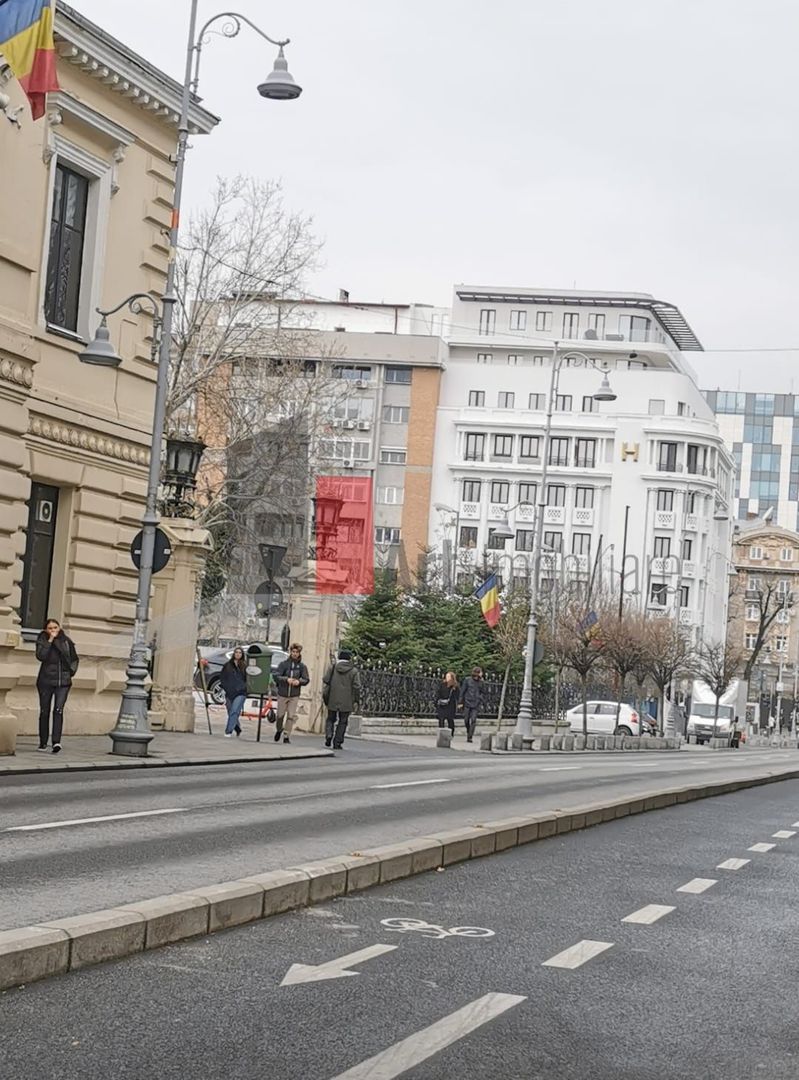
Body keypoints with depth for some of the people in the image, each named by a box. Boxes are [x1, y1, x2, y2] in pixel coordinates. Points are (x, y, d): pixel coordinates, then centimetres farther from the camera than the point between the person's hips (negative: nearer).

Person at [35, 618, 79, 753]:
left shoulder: (66, 641, 6)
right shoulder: (42, 641, 0)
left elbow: (75, 659, 18)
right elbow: (40, 656, -19)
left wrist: (72, 671, 4)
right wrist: (50, 640, -17)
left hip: (63, 681, 0)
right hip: (46, 680, 0)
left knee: (58, 710, -13)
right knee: (44, 712, 7)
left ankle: (56, 742, -20)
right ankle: (43, 742, 18)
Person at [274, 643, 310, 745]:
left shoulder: (302, 666, 2)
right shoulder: (284, 664, -2)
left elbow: (306, 680, 1)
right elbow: (276, 676, -9)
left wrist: (299, 681, -20)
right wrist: (286, 679, -26)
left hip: (294, 696, 0)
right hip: (282, 694, 0)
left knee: (291, 716, -7)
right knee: (280, 715, 9)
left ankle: (287, 736, 0)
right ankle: (279, 730, 37)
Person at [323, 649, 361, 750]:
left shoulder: (332, 667, 3)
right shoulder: (353, 671, -3)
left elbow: (325, 682, 1)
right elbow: (356, 687, -6)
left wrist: (324, 696, 7)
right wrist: (356, 701, 0)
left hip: (332, 700, 2)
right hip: (346, 702, -2)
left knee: (331, 719, 17)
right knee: (342, 721, 7)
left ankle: (329, 735, -7)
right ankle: (337, 742, 4)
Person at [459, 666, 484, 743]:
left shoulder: (480, 682, 4)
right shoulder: (467, 680, -1)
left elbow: (482, 692, 13)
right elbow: (462, 691, 2)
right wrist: (461, 702, -1)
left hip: (475, 704, 0)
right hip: (467, 703, 0)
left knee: (473, 720, -9)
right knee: (466, 720, 6)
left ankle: (470, 737, -8)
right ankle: (468, 732, 32)